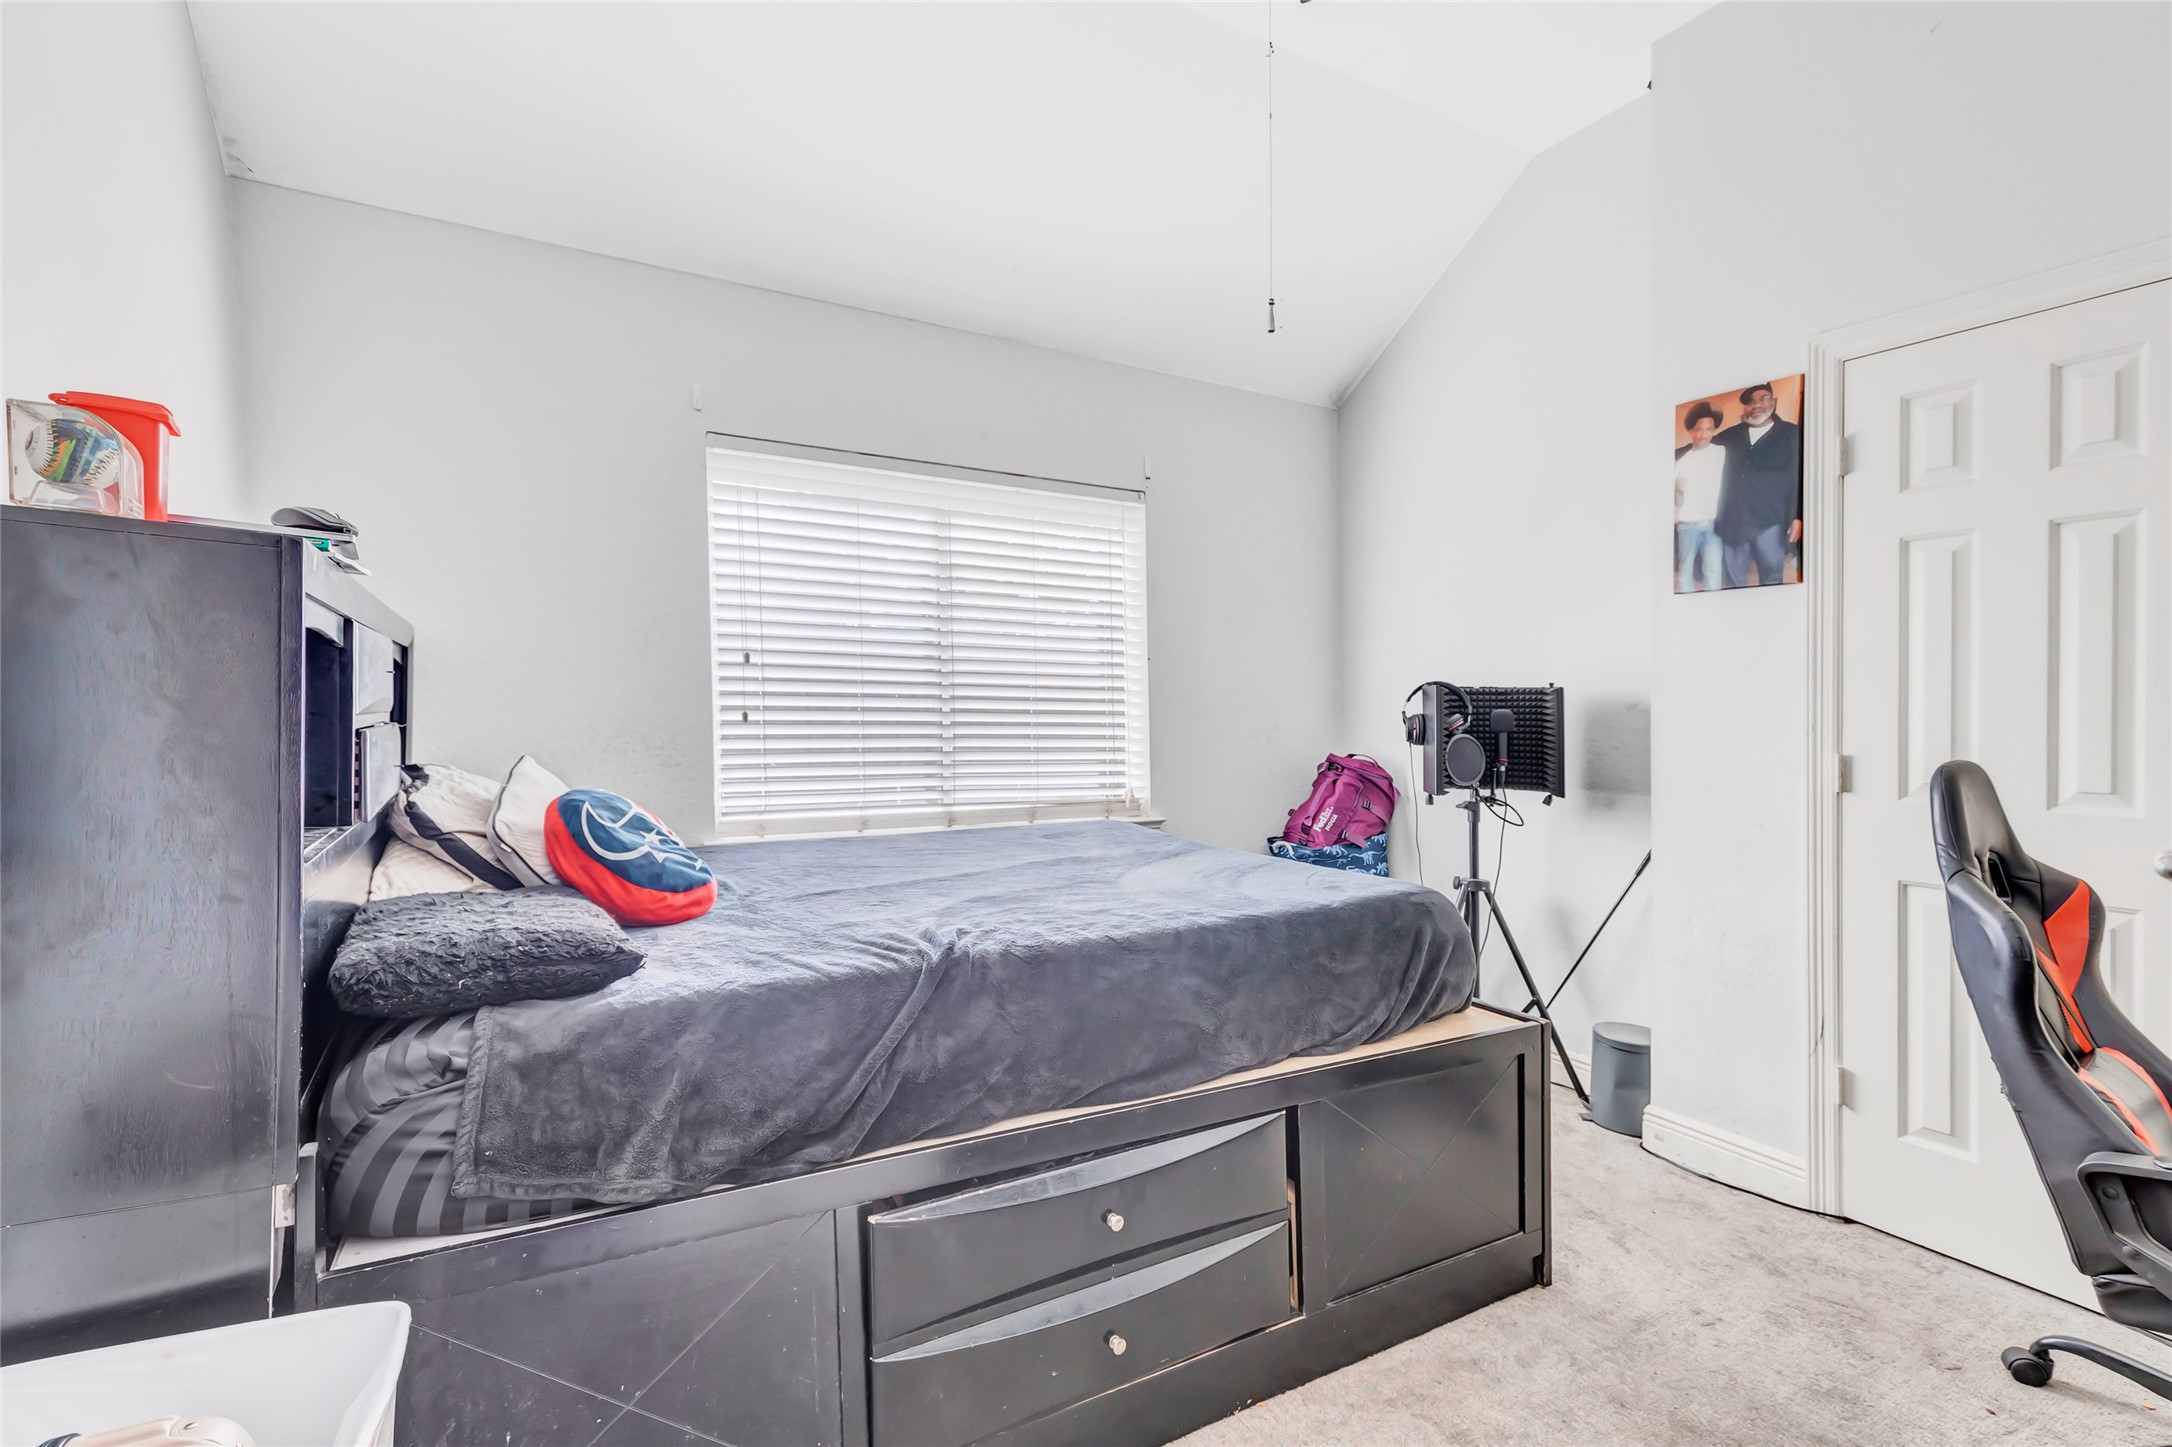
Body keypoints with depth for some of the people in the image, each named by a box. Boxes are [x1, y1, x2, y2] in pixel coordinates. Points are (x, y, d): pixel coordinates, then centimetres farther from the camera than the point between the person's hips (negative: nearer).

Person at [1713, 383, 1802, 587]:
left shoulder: (1791, 434, 7)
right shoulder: (1732, 435, 15)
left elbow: (1800, 477, 1)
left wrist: (1798, 517, -7)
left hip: (1769, 522, -2)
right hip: (1733, 522, 3)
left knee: (1770, 580, 1)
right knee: (1733, 581, 7)